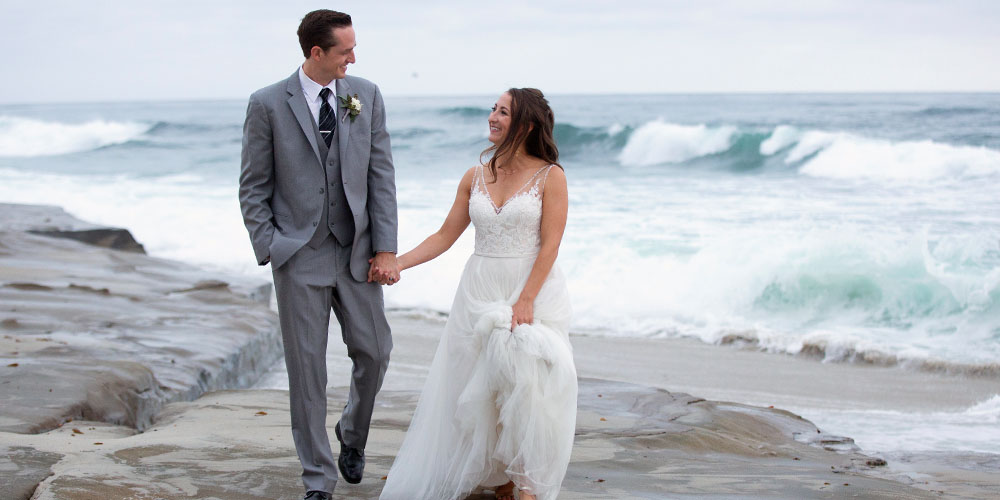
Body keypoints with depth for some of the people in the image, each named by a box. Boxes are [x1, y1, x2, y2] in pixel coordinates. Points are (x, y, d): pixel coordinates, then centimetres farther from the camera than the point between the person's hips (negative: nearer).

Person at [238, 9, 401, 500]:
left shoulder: (366, 95, 2)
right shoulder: (268, 104, -5)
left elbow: (381, 174, 2)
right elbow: (254, 188, -1)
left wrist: (385, 249, -3)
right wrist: (269, 251, -7)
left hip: (356, 253, 3)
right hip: (299, 257, -2)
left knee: (374, 353, 6)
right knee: (306, 368, 2)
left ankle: (352, 435, 36)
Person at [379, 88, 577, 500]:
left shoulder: (550, 176, -5)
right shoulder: (476, 178, 8)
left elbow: (549, 246, -11)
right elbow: (445, 236, 12)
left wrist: (525, 300, -19)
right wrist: (396, 262, 3)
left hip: (534, 289, -4)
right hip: (480, 292, 5)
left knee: (527, 383, -14)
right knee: (478, 385, 3)